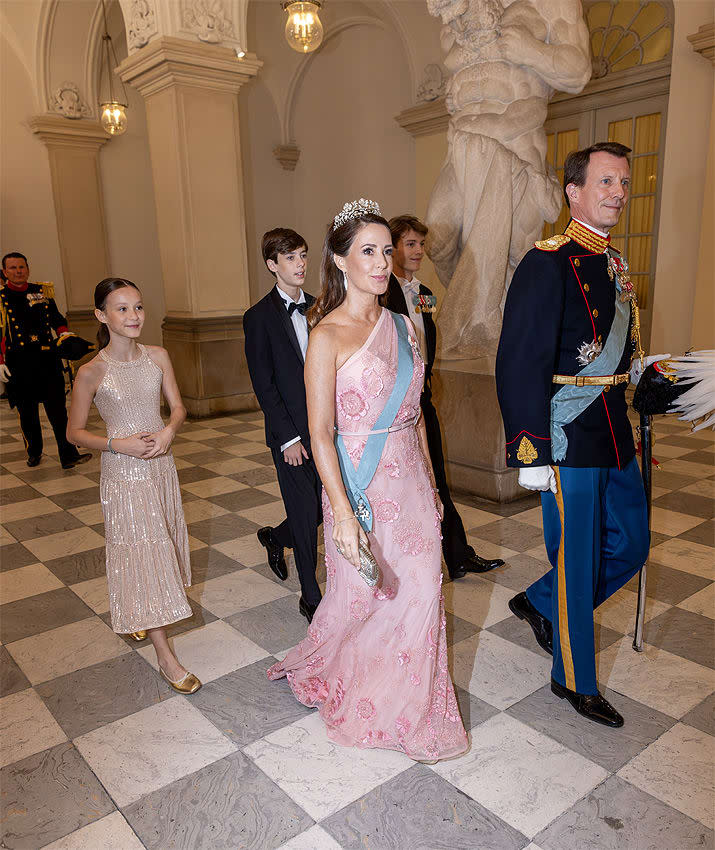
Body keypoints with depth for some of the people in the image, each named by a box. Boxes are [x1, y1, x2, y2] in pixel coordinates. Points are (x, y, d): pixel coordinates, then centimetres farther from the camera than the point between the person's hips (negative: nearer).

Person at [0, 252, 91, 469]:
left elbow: (56, 318, 18)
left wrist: (63, 333, -3)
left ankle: (69, 456, -2)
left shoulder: (43, 291, 10)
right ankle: (34, 453, 28)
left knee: (57, 408, -4)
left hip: (47, 359, 1)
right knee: (26, 412, 9)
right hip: (18, 364, -1)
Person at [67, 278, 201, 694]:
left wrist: (169, 430, -19)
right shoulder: (92, 372, -14)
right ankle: (166, 656, 8)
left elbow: (178, 406, 2)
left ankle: (140, 616, 47)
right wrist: (118, 444, -20)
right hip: (124, 472, -5)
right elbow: (75, 431, -6)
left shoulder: (158, 356, -3)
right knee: (142, 554, 0)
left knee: (161, 546, 19)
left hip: (162, 465, 5)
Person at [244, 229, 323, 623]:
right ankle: (311, 598, 21)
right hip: (291, 433, -5)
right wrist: (288, 438, -14)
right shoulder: (259, 317, -7)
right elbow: (263, 384, -10)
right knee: (306, 515, 2)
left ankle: (275, 537, 43)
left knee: (325, 508, 12)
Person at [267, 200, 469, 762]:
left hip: (411, 482, 5)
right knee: (361, 597, 12)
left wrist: (430, 483, 14)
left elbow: (414, 415, 12)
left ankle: (408, 708, 34)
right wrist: (343, 511, -24)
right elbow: (320, 433, -17)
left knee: (420, 594, 10)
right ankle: (339, 687, 45)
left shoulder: (403, 326, 6)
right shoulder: (327, 335, -12)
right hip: (360, 483, -5)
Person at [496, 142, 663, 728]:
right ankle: (575, 680, 27)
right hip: (569, 439, -9)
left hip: (615, 437, 9)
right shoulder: (548, 264, -14)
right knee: (577, 560, 5)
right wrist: (531, 455, -22)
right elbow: (521, 366, -20)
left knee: (631, 543, 18)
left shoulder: (615, 264, 13)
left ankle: (539, 604, 38)